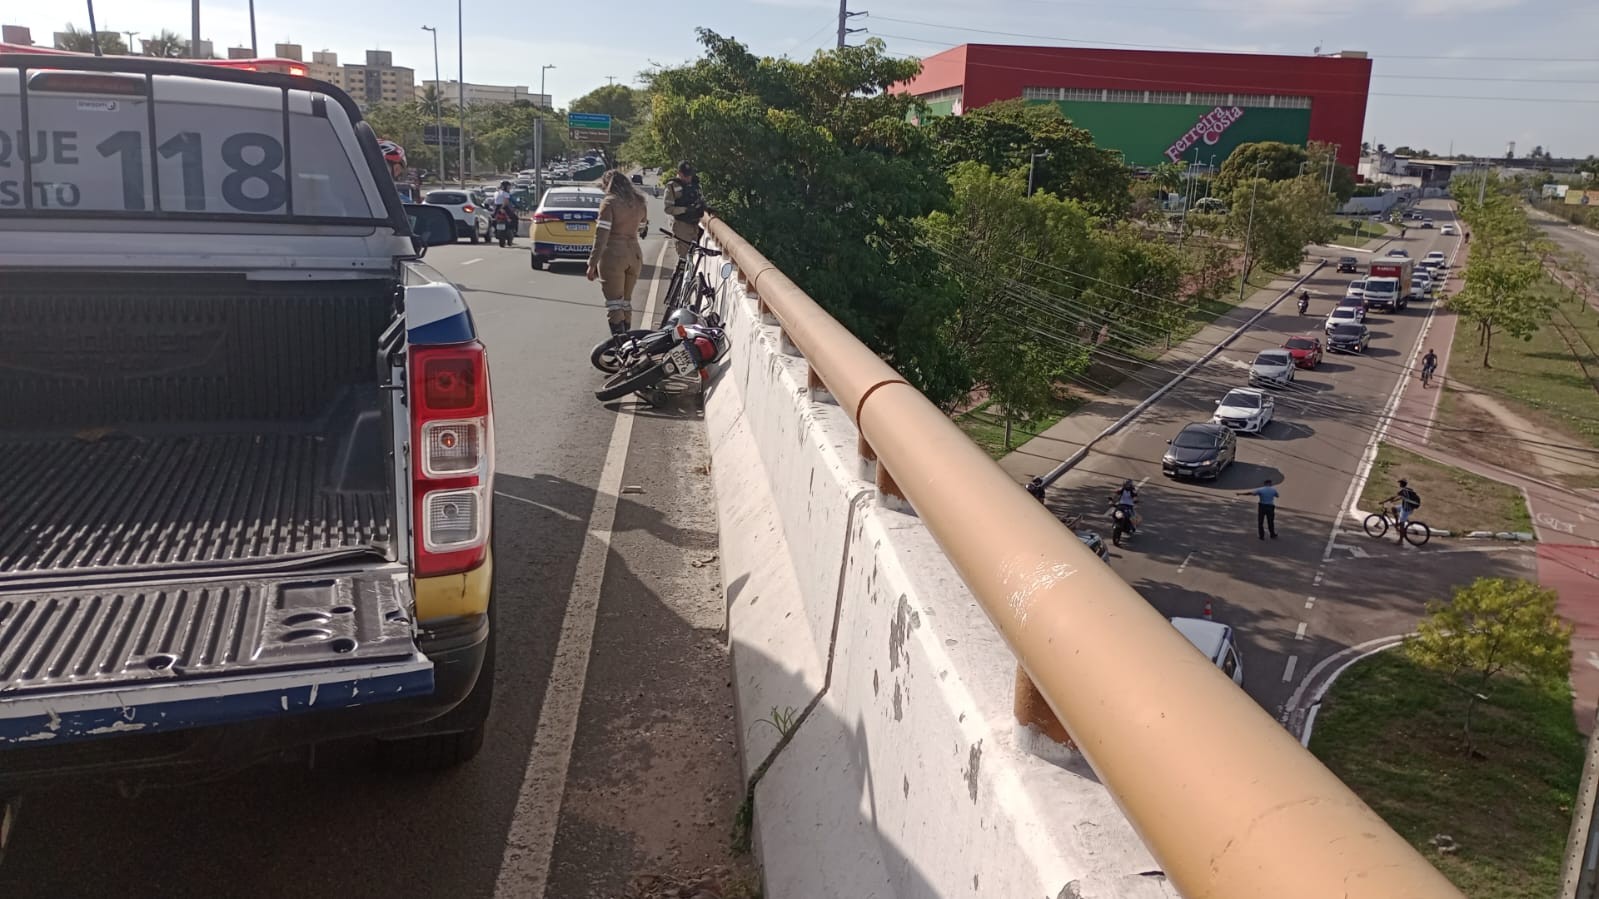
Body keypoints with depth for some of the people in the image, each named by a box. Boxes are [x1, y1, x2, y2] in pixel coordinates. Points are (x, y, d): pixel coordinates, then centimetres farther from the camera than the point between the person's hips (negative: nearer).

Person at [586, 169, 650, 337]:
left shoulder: (609, 202, -9)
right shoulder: (639, 202, 8)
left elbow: (601, 236, -14)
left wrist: (592, 264, -13)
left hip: (613, 256, -6)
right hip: (634, 255, 6)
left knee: (614, 304, -5)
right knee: (626, 302, 15)